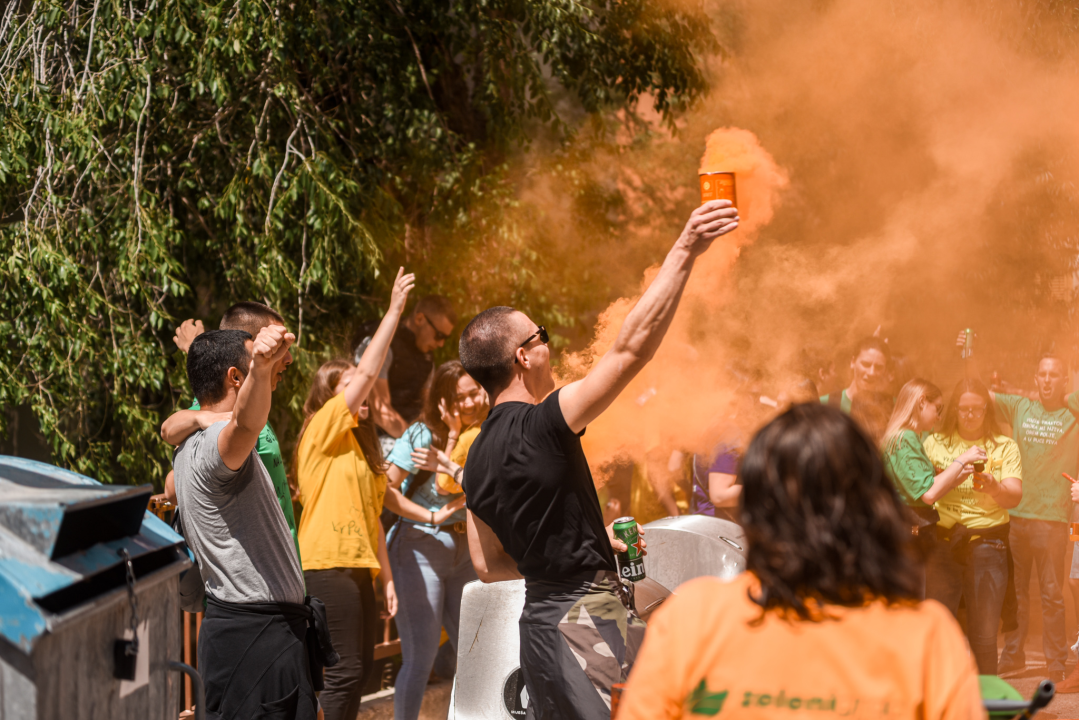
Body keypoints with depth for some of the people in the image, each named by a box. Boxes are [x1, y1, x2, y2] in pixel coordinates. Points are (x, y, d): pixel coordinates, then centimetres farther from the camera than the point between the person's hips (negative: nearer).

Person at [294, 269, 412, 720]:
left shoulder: (358, 446, 21)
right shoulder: (322, 431, -5)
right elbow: (368, 372, -13)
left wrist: (386, 577, 14)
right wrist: (394, 311, -10)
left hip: (357, 568, 9)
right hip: (328, 566, -9)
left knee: (361, 667, 9)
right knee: (346, 669, -11)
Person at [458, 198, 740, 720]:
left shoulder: (478, 458, 11)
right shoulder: (541, 425, -15)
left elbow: (488, 566, 17)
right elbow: (630, 349, -18)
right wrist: (684, 251, -16)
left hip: (541, 616, 9)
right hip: (586, 620, -9)